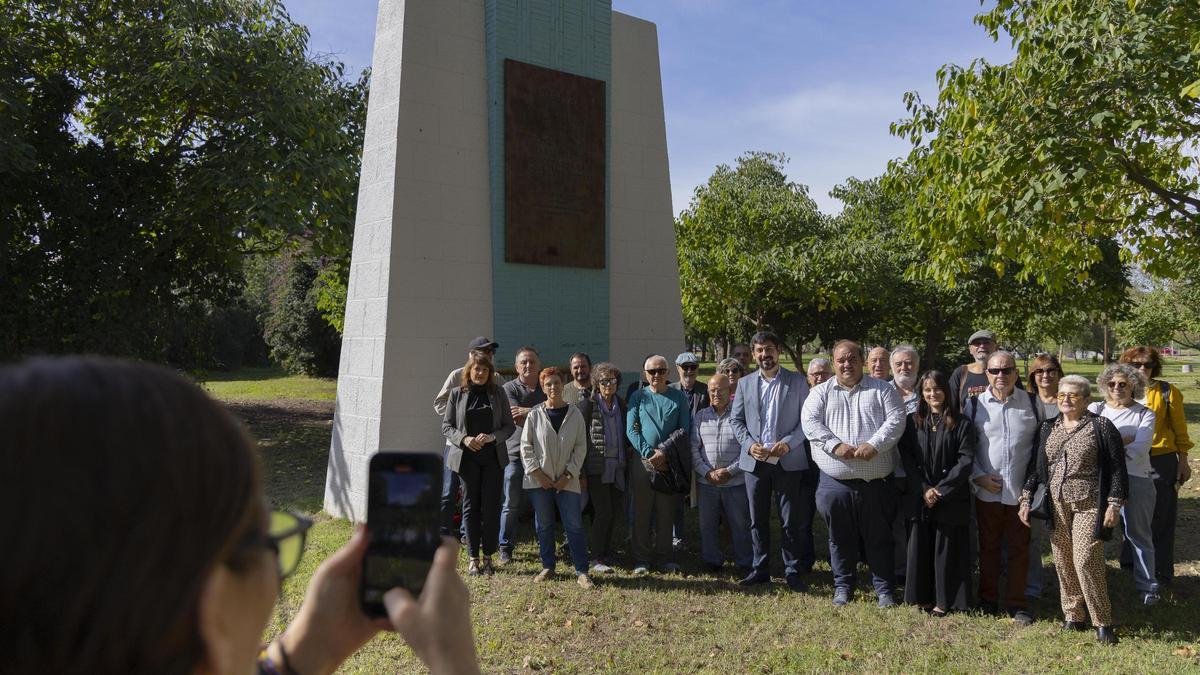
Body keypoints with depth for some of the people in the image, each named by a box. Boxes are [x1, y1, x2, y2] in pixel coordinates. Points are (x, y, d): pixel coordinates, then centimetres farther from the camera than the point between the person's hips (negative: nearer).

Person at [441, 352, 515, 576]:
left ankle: (488, 556, 12)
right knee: (471, 506, 4)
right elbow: (446, 426, 4)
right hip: (467, 457, 0)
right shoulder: (457, 393, 3)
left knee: (491, 507, 0)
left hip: (493, 458, 0)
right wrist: (464, 439, -13)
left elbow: (509, 425, 4)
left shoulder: (498, 393, 4)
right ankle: (473, 558, 14)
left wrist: (492, 437, -14)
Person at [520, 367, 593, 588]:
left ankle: (581, 571, 5)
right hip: (539, 480, 0)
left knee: (575, 526, -2)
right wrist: (536, 472, -6)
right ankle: (547, 567, 22)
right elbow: (526, 445, 2)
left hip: (567, 481, 0)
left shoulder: (575, 414, 1)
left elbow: (581, 447, 2)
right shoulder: (535, 414, 0)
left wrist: (569, 474, -6)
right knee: (543, 526, 9)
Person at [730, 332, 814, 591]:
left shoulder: (797, 382, 2)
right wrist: (750, 444, -8)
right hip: (754, 461, 3)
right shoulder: (745, 383, 8)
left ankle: (793, 571, 12)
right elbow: (736, 420, 8)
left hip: (788, 461, -2)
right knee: (758, 519, 9)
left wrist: (788, 443, -15)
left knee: (791, 520, 1)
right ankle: (760, 569, 20)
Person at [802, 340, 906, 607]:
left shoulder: (883, 390, 7)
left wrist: (874, 445, -18)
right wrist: (836, 445, -17)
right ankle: (843, 586, 27)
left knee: (879, 538, 9)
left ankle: (885, 590, 22)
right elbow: (810, 423, -4)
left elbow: (896, 420, -4)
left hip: (876, 482, -1)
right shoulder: (821, 392, 9)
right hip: (835, 482, 1)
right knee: (840, 538, 12)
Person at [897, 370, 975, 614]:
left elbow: (966, 461, -7)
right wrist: (924, 489, -9)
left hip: (951, 498, -2)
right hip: (919, 497, 2)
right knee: (920, 546, 6)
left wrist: (941, 489, -13)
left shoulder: (961, 424, -1)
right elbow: (907, 458, 1)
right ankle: (923, 596, 19)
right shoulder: (912, 422, 5)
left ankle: (944, 600, 15)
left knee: (946, 548, 4)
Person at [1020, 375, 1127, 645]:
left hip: (1089, 505, -4)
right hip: (1057, 506, 5)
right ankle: (1073, 616, 19)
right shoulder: (1047, 428, 11)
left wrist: (1114, 504, -8)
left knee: (1086, 561, -11)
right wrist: (1026, 498, 8)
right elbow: (1037, 467, 14)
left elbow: (1117, 469, -2)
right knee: (1063, 562, 6)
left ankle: (1103, 622, 2)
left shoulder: (1101, 427, -2)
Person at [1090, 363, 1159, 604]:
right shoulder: (1095, 409, 9)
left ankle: (1147, 586, 19)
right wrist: (1124, 440, -12)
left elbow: (1139, 451, -11)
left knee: (1138, 534, 6)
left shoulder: (1145, 414, 3)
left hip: (1135, 480, -2)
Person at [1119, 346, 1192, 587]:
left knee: (1161, 519, 4)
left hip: (1162, 462, -3)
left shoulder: (1167, 391, -3)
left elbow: (1179, 429, 1)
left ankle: (1161, 574, 14)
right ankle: (1130, 566, 26)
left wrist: (1183, 461, 0)